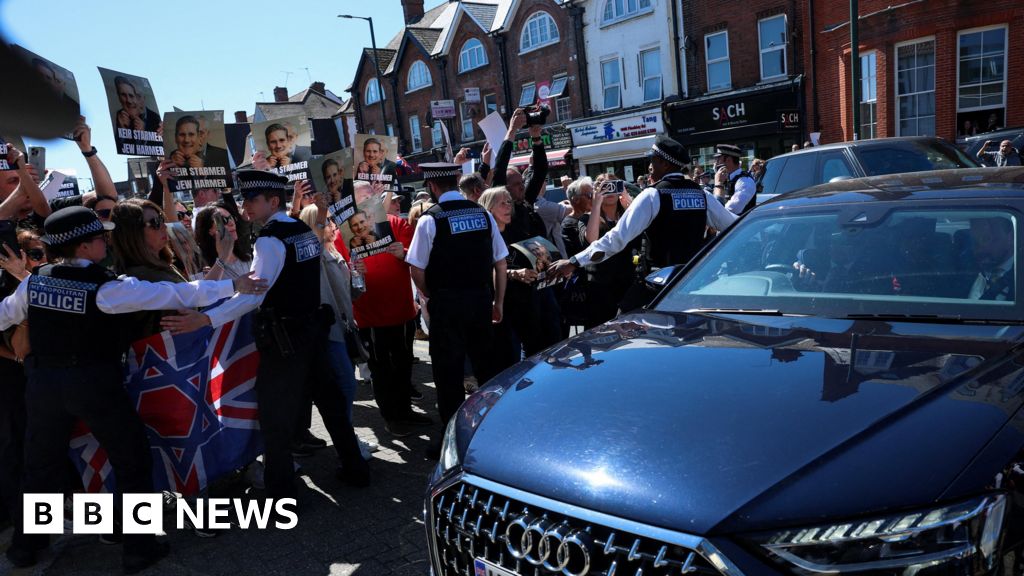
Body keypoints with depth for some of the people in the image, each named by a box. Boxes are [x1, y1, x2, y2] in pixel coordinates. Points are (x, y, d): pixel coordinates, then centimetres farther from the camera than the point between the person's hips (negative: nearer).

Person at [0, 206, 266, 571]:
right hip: (94, 383, -5)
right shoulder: (107, 287, -18)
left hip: (43, 381, 6)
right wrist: (232, 286, -18)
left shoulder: (33, 282, -1)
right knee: (133, 462, 9)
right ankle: (138, 548, 15)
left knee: (42, 464, 22)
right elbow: (175, 294, -21)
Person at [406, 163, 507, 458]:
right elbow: (500, 263, 5)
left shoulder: (430, 220, -10)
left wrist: (431, 296, 7)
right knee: (486, 366, 16)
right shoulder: (483, 214, 3)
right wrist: (498, 303, 12)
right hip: (482, 299, 5)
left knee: (448, 371, 5)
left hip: (446, 304, -5)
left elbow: (417, 271, -10)